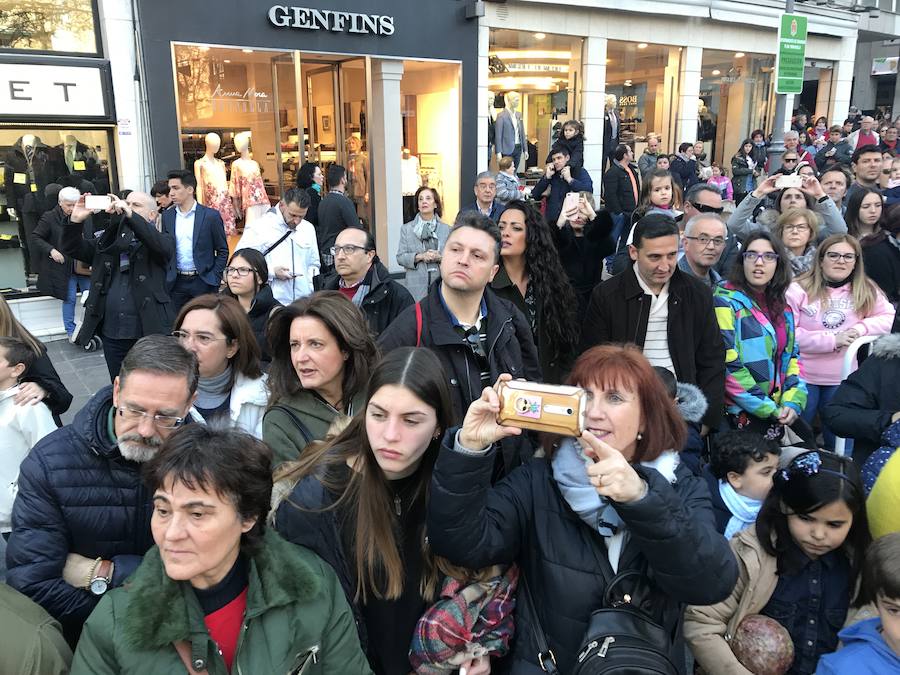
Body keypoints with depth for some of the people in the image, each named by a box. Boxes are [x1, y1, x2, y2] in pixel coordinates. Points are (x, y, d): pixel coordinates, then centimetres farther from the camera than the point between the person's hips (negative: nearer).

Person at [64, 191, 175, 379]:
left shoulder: (162, 238, 1)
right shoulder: (109, 240, 15)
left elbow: (163, 246, -21)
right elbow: (72, 248, 11)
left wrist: (130, 215, -27)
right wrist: (76, 220, -7)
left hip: (151, 331, -4)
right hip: (111, 332, 4)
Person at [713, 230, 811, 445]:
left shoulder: (783, 309, 13)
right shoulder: (726, 303, -10)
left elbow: (793, 357, 15)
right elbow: (727, 364, -18)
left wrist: (793, 402, -2)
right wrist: (770, 409, -14)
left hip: (778, 418, 7)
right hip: (740, 418, -7)